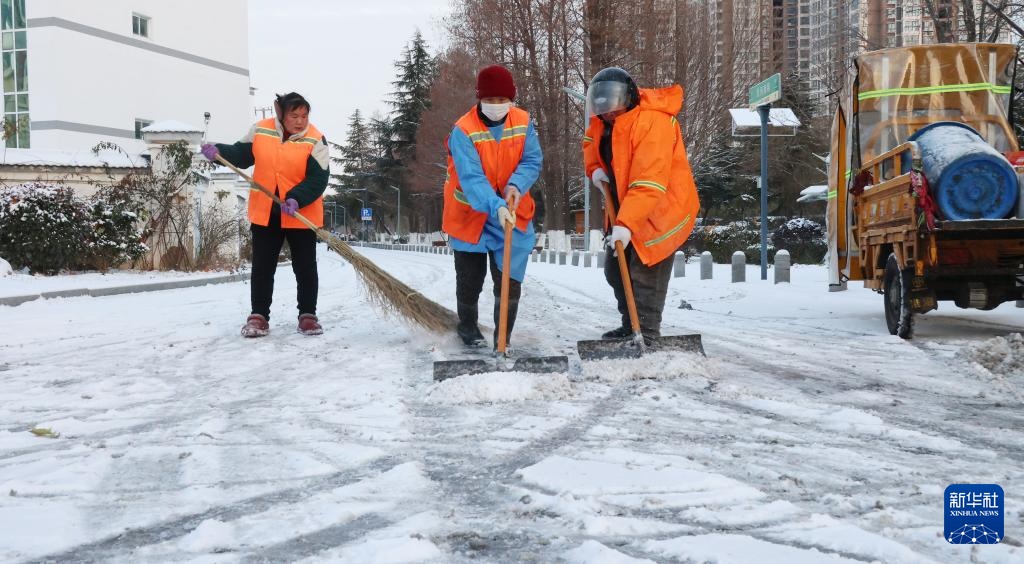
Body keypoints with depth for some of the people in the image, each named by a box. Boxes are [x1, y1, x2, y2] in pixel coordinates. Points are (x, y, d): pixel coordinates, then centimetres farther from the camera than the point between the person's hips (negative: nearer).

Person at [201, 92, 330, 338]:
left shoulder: (315, 140, -13)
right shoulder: (261, 130, -3)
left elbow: (319, 178, -18)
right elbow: (242, 154, 10)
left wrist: (297, 199, -32)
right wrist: (219, 151, -9)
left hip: (302, 215, -2)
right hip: (265, 212, 2)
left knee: (305, 268, 4)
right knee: (262, 267, 5)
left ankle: (307, 316, 15)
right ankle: (258, 317, 13)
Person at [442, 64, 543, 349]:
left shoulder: (523, 122, -8)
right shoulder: (463, 131, -22)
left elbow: (533, 161, -7)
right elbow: (471, 178, -30)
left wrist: (517, 185, -28)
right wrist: (495, 206, -44)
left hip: (512, 213, 2)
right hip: (471, 213, -2)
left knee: (510, 280, -5)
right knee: (470, 278, 13)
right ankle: (468, 327, 38)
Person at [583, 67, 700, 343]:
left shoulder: (651, 122, -29)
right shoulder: (605, 120, 0)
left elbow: (648, 183, -35)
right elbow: (591, 140, 24)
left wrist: (626, 224, -40)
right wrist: (594, 167, 2)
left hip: (661, 208, -10)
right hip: (626, 208, 10)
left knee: (646, 272, -15)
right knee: (616, 269, 17)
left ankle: (647, 334, -10)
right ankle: (630, 327, 30)